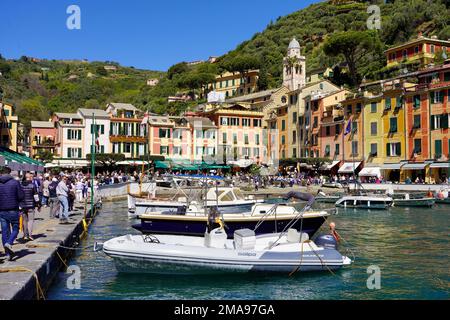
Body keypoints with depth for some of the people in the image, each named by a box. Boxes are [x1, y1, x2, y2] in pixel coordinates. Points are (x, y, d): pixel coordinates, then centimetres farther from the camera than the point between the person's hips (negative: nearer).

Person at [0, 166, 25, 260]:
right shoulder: (15, 182, -7)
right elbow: (21, 196, -7)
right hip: (13, 210, -3)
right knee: (15, 229, 11)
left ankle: (8, 253, 11)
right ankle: (9, 243, -16)